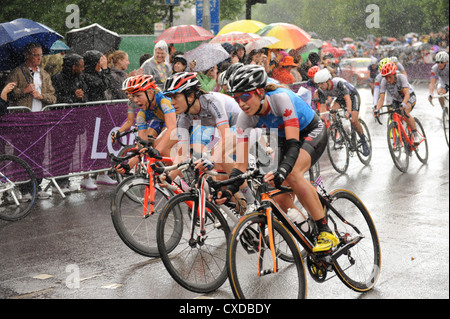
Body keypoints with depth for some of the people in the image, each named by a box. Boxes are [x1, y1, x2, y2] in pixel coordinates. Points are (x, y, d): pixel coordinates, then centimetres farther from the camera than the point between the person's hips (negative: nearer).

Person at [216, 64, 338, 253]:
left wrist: (281, 172, -58)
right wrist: (229, 191, -36)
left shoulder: (281, 98, -35)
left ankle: (326, 232, -25)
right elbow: (242, 162, -19)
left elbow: (293, 144, -41)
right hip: (286, 140, 6)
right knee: (283, 203, -2)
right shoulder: (245, 118, -20)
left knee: (292, 173, -36)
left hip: (313, 132, -6)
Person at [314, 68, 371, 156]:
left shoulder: (339, 83, -37)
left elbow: (348, 99, -45)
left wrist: (349, 112, -59)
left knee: (353, 121, -21)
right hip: (340, 98, 6)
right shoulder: (321, 90, -20)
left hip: (352, 96, -6)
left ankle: (364, 141, -1)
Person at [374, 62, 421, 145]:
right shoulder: (384, 82, -24)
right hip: (396, 99, 4)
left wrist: (403, 104, -60)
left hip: (409, 97, -4)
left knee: (404, 113, -30)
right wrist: (377, 110, -45)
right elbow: (381, 98, -28)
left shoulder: (401, 77, -33)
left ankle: (416, 135, -17)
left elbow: (407, 94, -42)